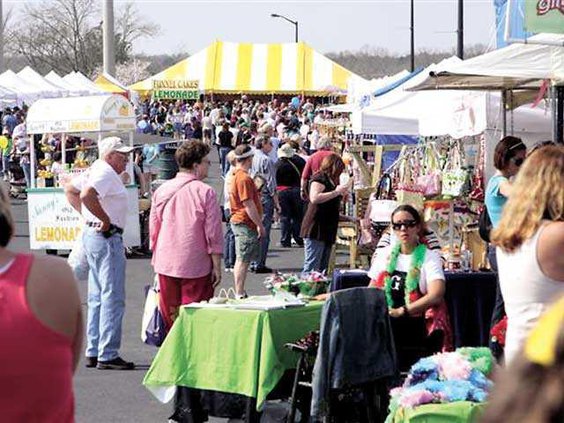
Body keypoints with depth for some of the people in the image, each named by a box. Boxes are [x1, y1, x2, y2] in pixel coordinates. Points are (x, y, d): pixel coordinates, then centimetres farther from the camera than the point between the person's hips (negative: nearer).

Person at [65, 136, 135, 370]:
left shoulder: (94, 170, 15)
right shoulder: (106, 173, -15)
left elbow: (70, 189, 26)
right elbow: (87, 195, -31)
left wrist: (85, 214, 18)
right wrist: (105, 219, -20)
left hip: (91, 234, 11)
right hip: (107, 237, -11)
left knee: (97, 298, 14)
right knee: (113, 298, -8)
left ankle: (93, 353, 18)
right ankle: (108, 355, -8)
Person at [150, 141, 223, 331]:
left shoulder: (162, 190, 3)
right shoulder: (205, 192, -11)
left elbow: (153, 230, 9)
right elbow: (213, 234, -10)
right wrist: (217, 267, -3)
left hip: (166, 265, 4)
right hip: (196, 266, -4)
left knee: (169, 318, 11)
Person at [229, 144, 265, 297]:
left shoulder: (236, 175, 12)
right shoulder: (244, 178, -19)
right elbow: (249, 205, -21)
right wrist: (260, 225, -15)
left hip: (238, 221, 10)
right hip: (246, 223, -10)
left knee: (242, 260, 15)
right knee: (243, 261, -7)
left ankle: (240, 293, 20)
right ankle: (240, 294, -4)